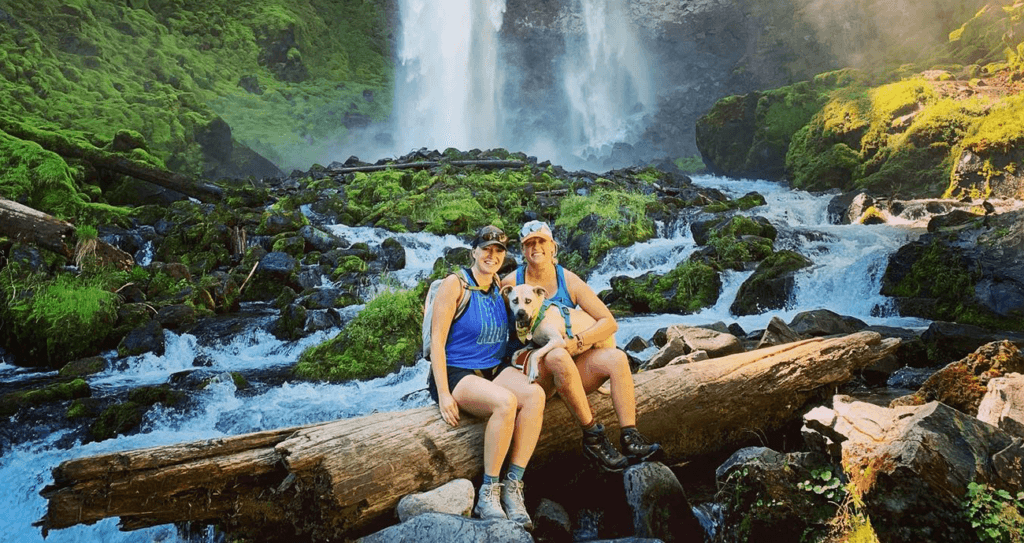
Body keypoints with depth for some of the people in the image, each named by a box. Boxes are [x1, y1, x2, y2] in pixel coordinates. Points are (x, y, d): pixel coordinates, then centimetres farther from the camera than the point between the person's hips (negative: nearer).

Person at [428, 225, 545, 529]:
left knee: (535, 395, -26)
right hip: (456, 373, -6)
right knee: (506, 401, -34)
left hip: (495, 369, 6)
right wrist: (443, 394, -18)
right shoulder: (455, 284, -7)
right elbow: (437, 341, -11)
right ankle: (488, 493, -20)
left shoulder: (500, 287, 11)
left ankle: (513, 486, -22)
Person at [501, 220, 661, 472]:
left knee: (616, 358, -22)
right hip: (532, 369, -3)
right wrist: (517, 353, -15)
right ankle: (593, 436, -27)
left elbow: (609, 323, -3)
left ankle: (630, 437, -27)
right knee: (559, 357, -37)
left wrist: (576, 342, -18)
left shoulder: (569, 281, 2)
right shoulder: (511, 283, -2)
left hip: (570, 362, 3)